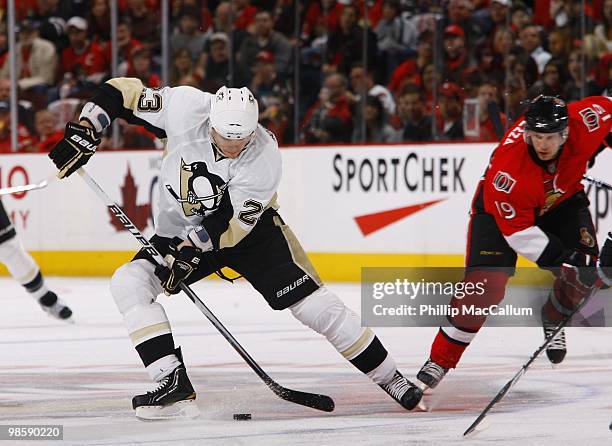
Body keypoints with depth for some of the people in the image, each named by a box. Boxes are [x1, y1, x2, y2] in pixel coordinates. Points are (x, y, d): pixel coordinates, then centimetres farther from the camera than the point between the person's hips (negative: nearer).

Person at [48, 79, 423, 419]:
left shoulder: (264, 157, -28)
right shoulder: (186, 109, -25)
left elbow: (232, 222, -27)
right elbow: (122, 93, -14)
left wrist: (189, 251, -35)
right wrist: (84, 132, -24)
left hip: (250, 227, -2)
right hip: (181, 231, 2)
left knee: (314, 302, -11)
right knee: (129, 283, -21)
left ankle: (390, 378, 4)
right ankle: (176, 388, -25)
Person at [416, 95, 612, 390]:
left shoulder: (583, 122, -31)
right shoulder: (508, 168, -40)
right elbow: (517, 230, -31)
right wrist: (560, 258, -33)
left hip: (562, 199, 5)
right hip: (501, 209, -5)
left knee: (585, 272, -8)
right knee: (486, 283, -19)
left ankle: (554, 319, 24)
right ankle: (441, 359, -8)